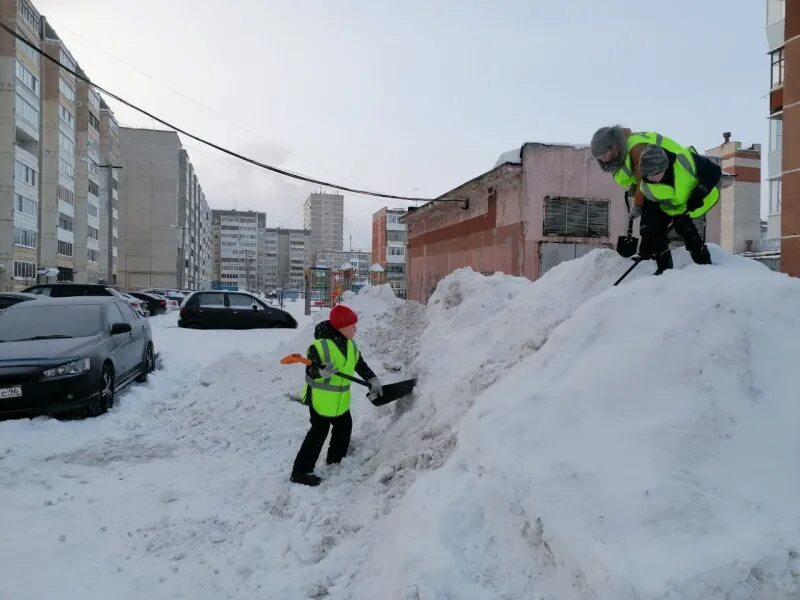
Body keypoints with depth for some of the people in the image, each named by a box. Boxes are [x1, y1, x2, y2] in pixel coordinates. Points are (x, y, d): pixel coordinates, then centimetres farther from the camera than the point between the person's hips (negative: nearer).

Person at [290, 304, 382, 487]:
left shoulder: (351, 346, 2)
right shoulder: (320, 346, -23)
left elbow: (361, 366, 11)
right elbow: (310, 372, -21)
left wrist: (373, 381, 3)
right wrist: (322, 372, -41)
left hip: (340, 400, 8)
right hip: (320, 399, -8)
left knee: (344, 427, 21)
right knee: (319, 433, -4)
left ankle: (336, 461, 42)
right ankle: (301, 472, 7)